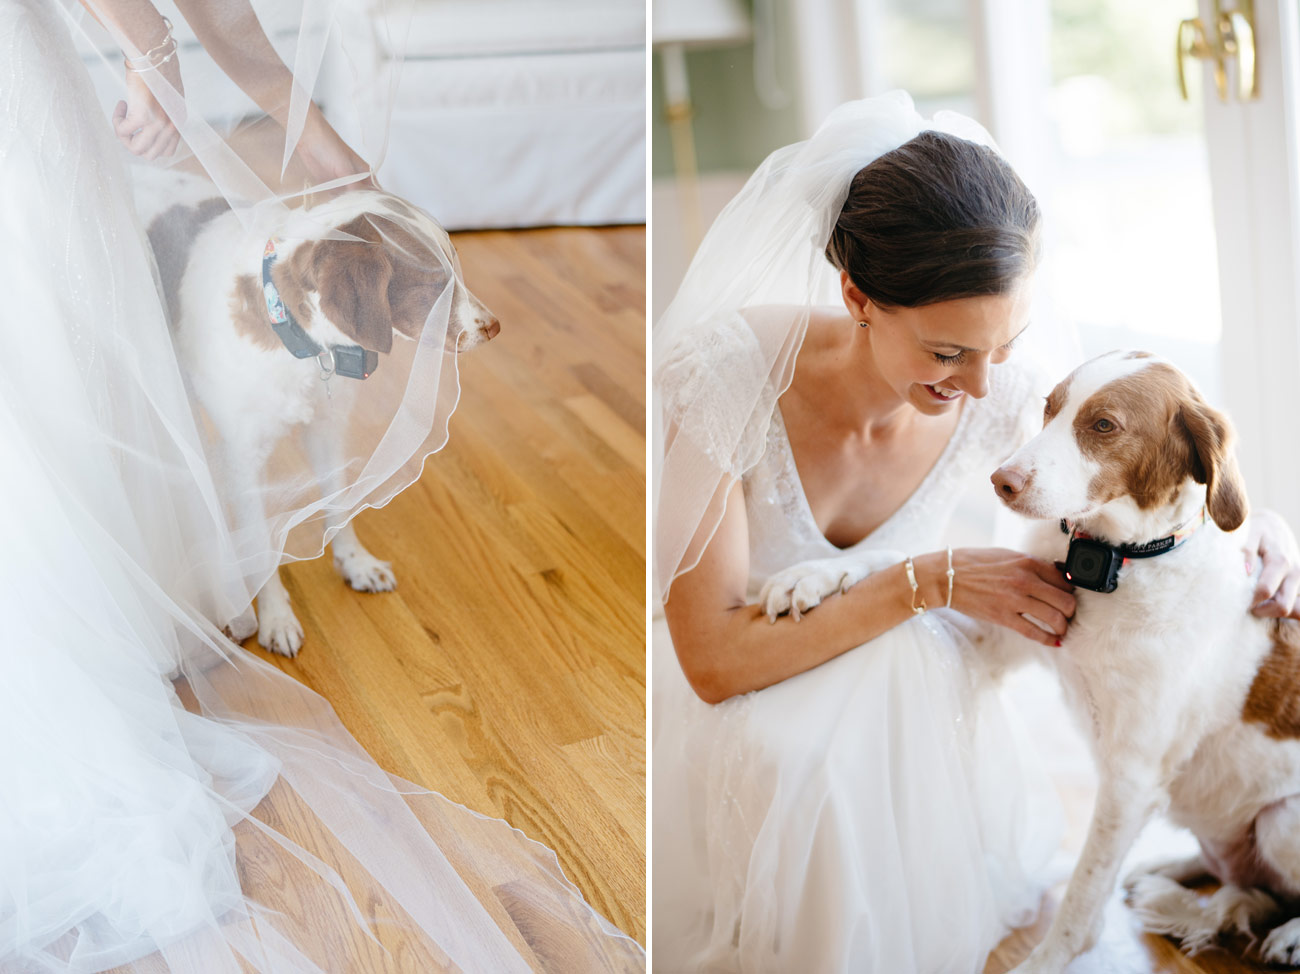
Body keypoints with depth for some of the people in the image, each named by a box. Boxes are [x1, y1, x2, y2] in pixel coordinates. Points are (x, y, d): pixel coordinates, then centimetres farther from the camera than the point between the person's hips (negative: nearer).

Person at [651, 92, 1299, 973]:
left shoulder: (1001, 392, -18)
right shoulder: (725, 372, -28)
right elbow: (714, 660, -27)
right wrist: (931, 580, -29)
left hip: (903, 700, 3)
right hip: (747, 705, -2)